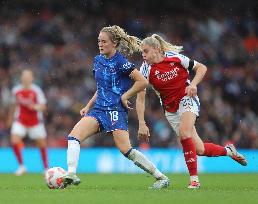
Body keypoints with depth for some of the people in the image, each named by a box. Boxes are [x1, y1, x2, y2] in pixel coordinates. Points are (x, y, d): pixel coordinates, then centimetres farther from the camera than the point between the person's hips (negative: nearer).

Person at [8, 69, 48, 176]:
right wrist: (10, 118, 25)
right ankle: (21, 166, -4)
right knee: (14, 141, -19)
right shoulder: (16, 90, 0)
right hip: (20, 121, 1)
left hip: (35, 122, -1)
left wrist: (33, 106, -33)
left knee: (42, 145, 4)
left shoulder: (36, 90, -9)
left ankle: (46, 168, 23)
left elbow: (43, 107, -14)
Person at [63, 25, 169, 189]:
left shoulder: (120, 62, -11)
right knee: (73, 136, -12)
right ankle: (71, 175, -16)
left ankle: (161, 177, -3)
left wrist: (125, 96, -10)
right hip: (99, 109, 7)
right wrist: (88, 106, 17)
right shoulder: (98, 60, 12)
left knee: (125, 149, -13)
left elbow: (143, 82, -13)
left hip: (116, 110, -7)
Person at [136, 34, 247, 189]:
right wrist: (142, 124, -20)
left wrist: (193, 84, -17)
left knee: (184, 132, -31)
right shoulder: (146, 69, -11)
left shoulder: (175, 57, -12)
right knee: (199, 150, -1)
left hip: (187, 99, -3)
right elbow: (140, 98, -13)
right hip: (171, 110, 3)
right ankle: (228, 151, 29)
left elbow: (202, 68, 1)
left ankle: (194, 179, -25)